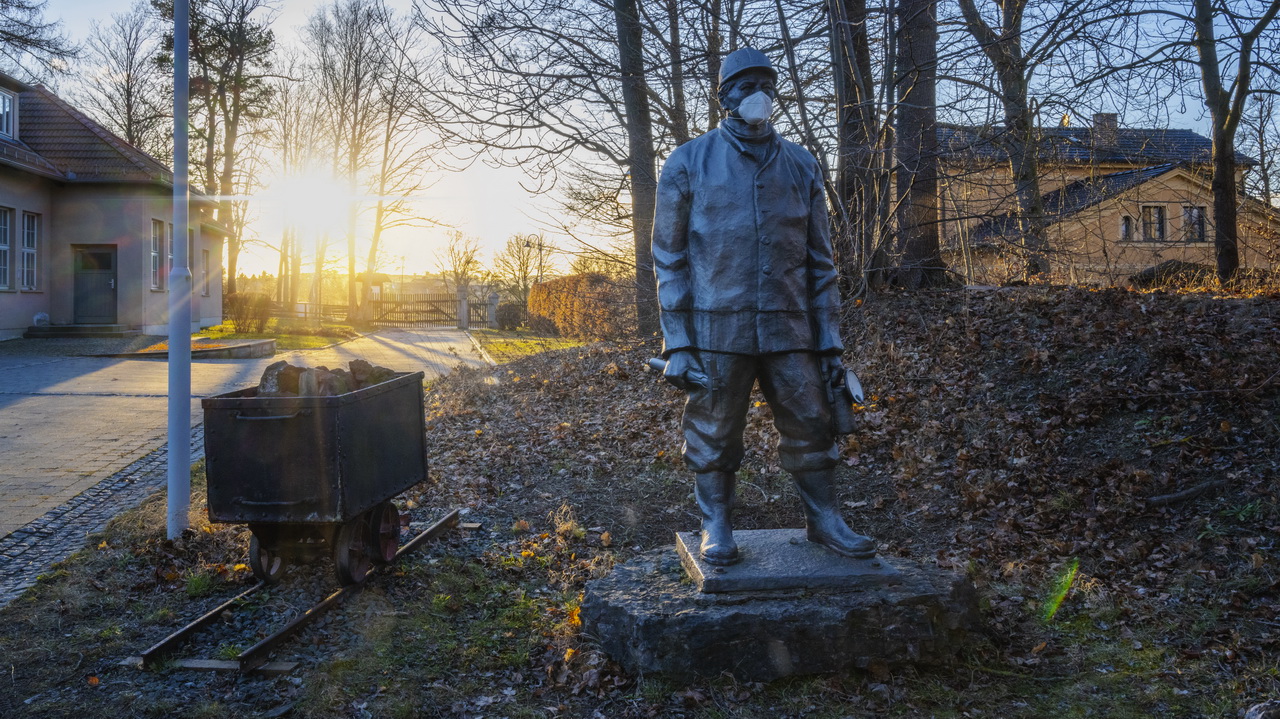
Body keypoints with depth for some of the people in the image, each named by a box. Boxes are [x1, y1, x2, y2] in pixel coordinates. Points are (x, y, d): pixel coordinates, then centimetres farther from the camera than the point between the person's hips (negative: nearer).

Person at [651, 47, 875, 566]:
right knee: (713, 434, 4)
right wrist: (676, 342, -7)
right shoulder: (689, 163, 3)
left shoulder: (801, 165, 12)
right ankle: (716, 527, 18)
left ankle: (823, 518, 20)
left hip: (789, 329, 3)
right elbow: (669, 258, 1)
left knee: (810, 425, 5)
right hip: (717, 330, -2)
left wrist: (830, 338, 7)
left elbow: (820, 260, 13)